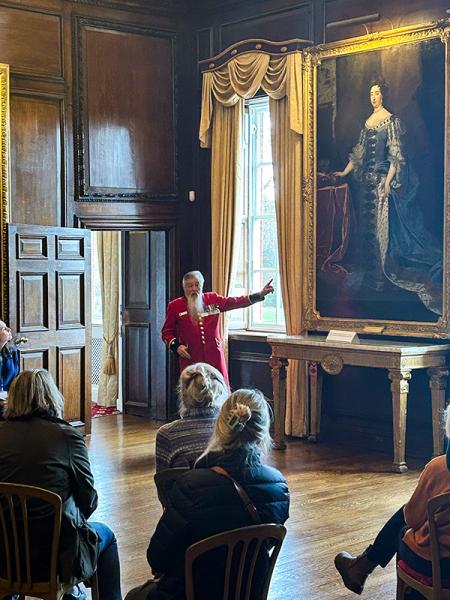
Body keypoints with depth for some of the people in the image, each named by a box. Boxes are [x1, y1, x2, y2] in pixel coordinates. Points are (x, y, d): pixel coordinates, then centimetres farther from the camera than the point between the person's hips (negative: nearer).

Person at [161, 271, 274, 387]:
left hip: (214, 356, 2)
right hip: (190, 358, -2)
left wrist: (260, 294, -4)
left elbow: (235, 302, 4)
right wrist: (176, 346, -9)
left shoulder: (213, 299, 8)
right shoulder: (175, 306, 2)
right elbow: (166, 332, 9)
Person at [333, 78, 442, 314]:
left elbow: (396, 155, -13)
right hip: (366, 180, 8)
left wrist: (388, 181, -20)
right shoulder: (368, 122, 15)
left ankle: (380, 277, 2)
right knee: (366, 226, 10)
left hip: (382, 179, -8)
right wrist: (344, 172, 17)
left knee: (381, 226, -5)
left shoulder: (391, 121, -8)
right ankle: (370, 275, 19)